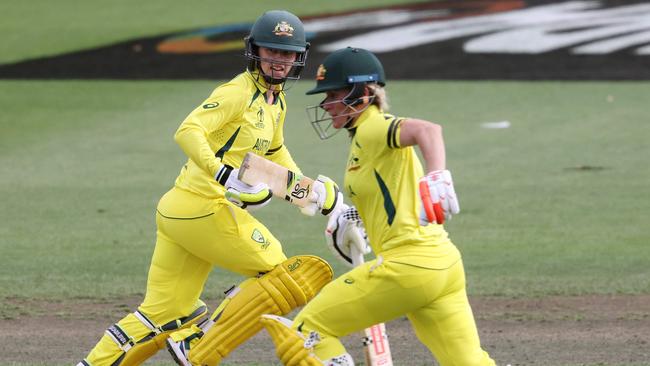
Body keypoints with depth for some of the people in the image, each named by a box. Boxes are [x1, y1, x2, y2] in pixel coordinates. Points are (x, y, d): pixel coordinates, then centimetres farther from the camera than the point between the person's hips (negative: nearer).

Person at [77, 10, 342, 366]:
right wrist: (224, 174, -40)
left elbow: (274, 152, 37)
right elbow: (188, 132, -25)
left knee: (163, 315, 12)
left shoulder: (276, 100, 17)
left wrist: (312, 189, 25)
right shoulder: (238, 92, -12)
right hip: (204, 211, -9)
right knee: (280, 273, -6)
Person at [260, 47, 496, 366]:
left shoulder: (372, 128, -8)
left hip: (408, 265, -10)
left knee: (307, 331, 1)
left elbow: (426, 130, -28)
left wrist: (436, 178, -43)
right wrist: (356, 216, 20)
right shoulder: (362, 139, 21)